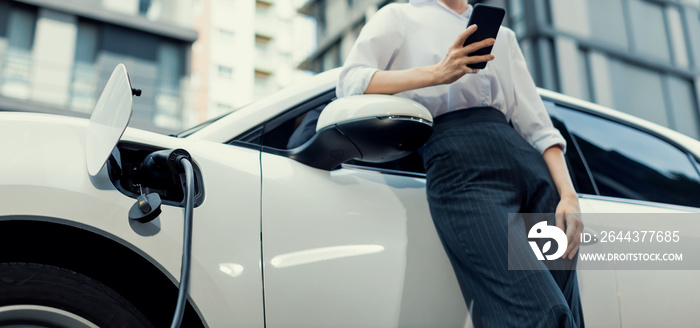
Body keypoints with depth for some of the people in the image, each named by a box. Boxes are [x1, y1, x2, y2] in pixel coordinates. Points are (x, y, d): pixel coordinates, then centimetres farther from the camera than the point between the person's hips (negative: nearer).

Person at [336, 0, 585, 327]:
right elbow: (349, 82, 0)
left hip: (529, 163, 6)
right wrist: (437, 73, -13)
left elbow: (537, 125, 19)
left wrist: (568, 195, 3)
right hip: (457, 163, -5)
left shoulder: (504, 35, 30)